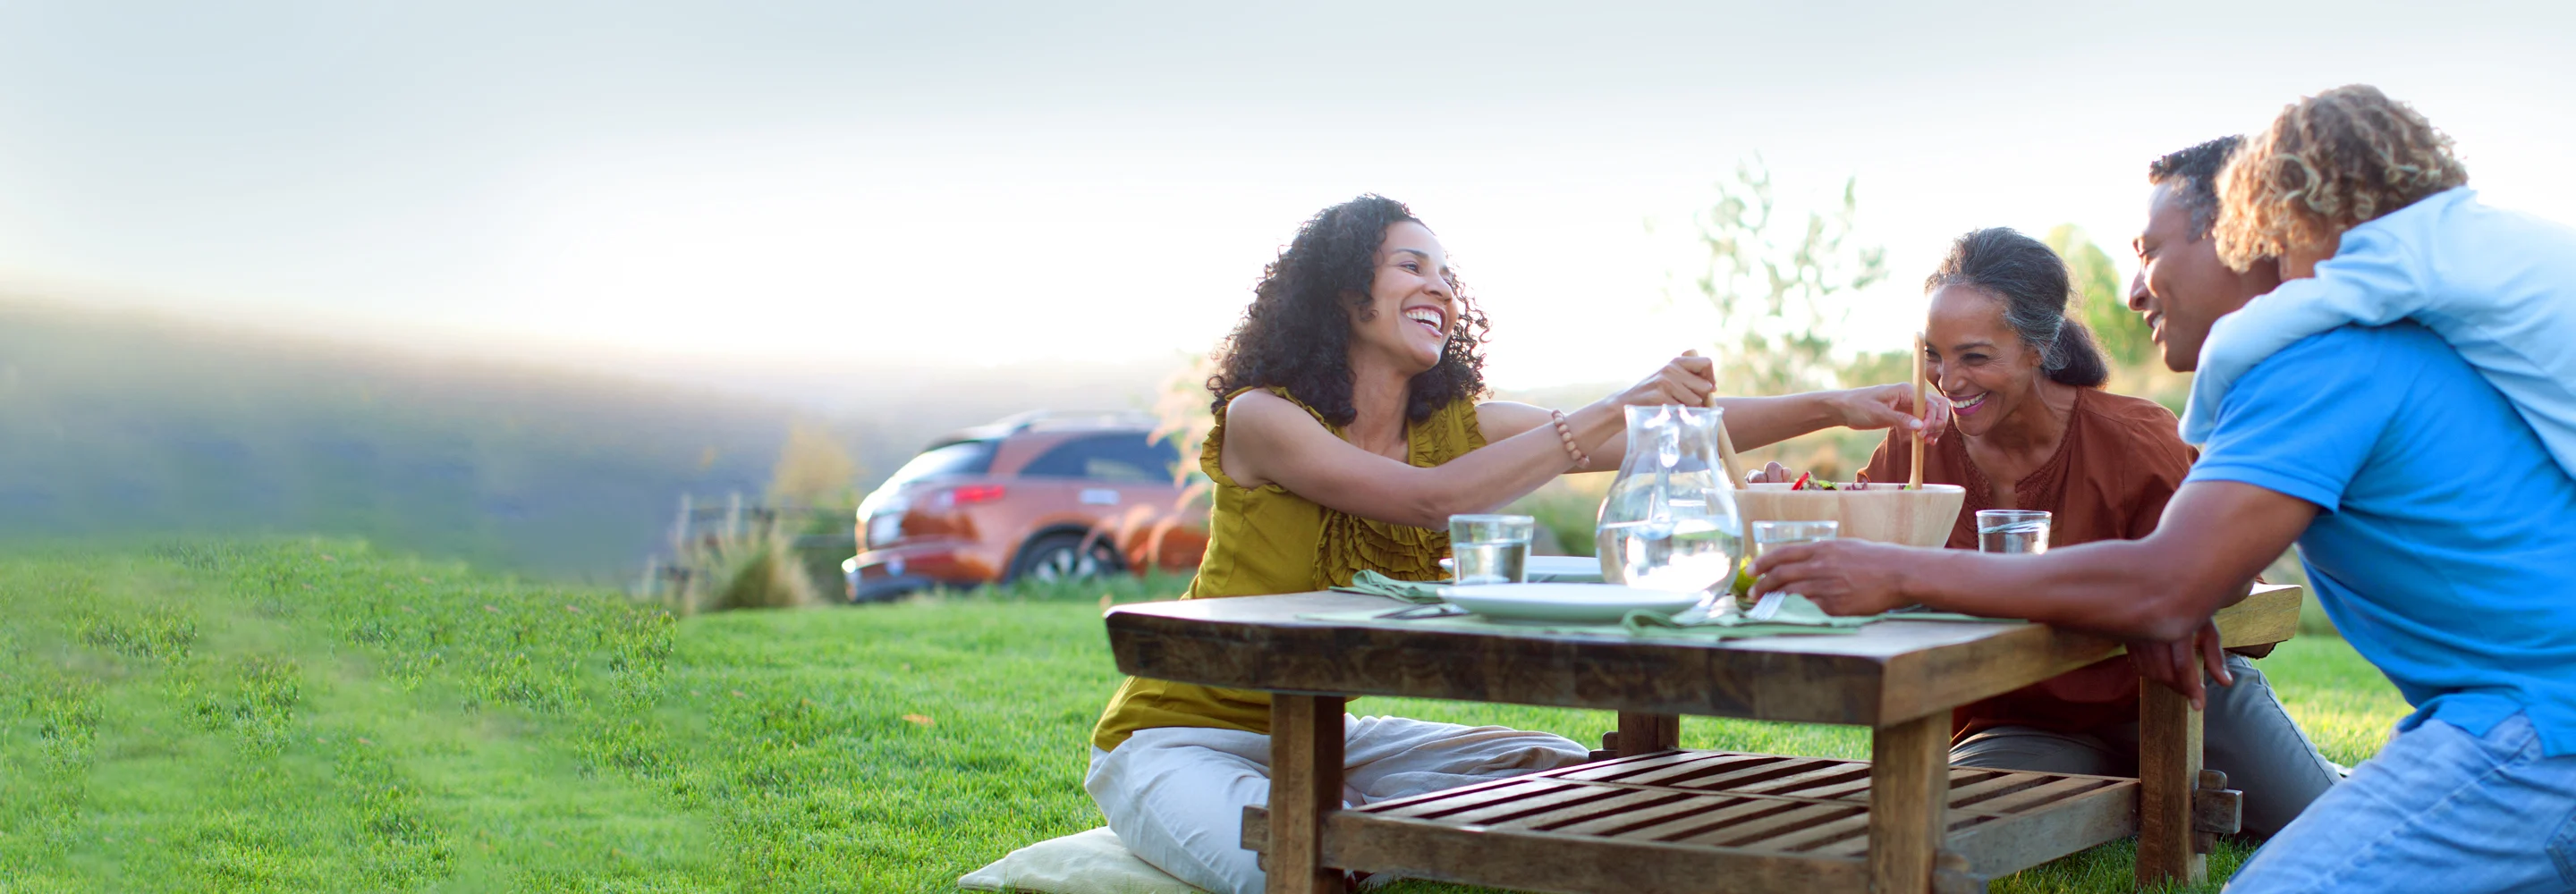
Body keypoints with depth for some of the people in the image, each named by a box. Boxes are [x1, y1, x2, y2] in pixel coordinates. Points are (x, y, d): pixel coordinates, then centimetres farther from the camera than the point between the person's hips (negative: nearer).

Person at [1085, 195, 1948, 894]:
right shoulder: (1262, 418, -17)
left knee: (1560, 772, -2)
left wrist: (1832, 407, -14)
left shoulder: (1455, 424, 0)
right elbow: (1429, 498, -31)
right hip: (1180, 740, -7)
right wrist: (1610, 413, -32)